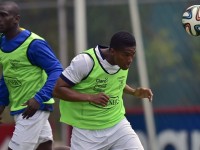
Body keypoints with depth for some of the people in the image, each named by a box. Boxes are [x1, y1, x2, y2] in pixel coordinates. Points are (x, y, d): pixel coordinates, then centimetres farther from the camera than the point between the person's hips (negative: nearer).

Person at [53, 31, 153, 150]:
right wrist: (90, 97, -31)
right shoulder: (86, 61, -21)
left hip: (118, 124, 5)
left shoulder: (124, 61, -1)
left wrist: (134, 92, 1)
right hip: (87, 131, -5)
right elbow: (57, 90, -20)